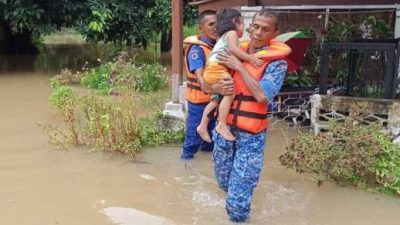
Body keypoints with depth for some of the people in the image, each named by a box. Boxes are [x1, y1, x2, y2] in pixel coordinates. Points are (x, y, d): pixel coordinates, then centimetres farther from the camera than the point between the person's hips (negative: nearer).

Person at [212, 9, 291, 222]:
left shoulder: (277, 62, -9)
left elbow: (262, 95, -22)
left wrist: (240, 67, -17)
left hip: (251, 135, -4)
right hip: (225, 128, 5)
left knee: (239, 195, -3)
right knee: (225, 183, 22)